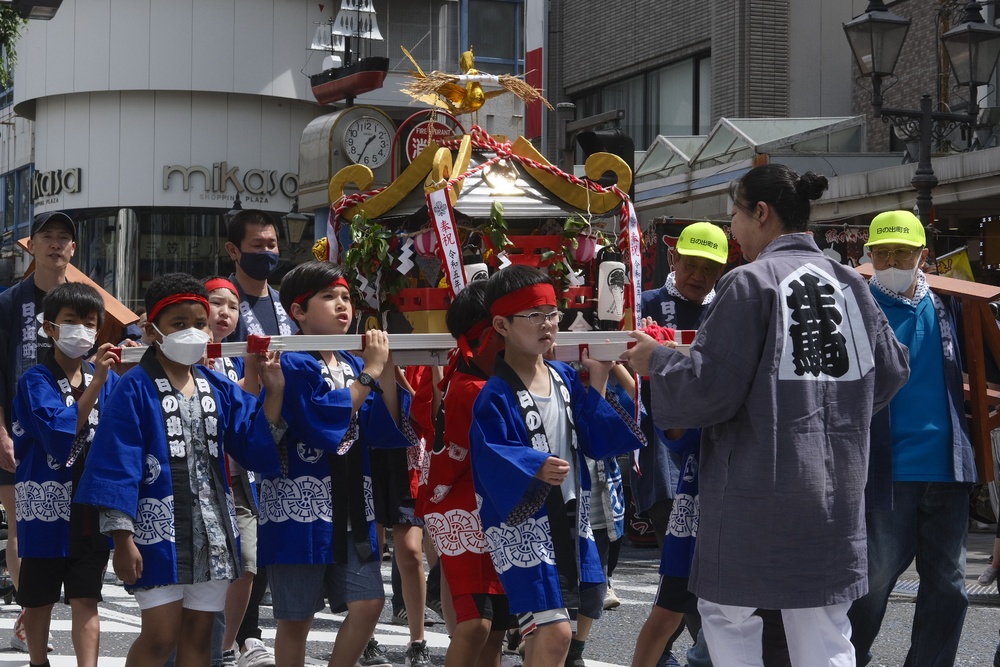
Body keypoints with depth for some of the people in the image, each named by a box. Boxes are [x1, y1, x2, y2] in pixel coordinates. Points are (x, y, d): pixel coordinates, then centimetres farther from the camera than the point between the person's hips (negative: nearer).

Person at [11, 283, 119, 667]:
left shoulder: (108, 380, 6)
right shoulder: (36, 381, -5)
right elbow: (60, 433, -20)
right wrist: (95, 385, -24)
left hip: (92, 505, 2)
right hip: (46, 504, -2)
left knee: (86, 599, -1)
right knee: (40, 597, 11)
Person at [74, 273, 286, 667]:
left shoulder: (219, 390, 9)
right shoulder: (135, 390, -7)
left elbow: (256, 449, 4)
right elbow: (117, 465, -11)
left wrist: (274, 392, -7)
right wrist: (123, 539, -15)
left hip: (212, 531, 6)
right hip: (160, 529, -5)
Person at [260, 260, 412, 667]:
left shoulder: (354, 365, 10)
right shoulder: (292, 365, -10)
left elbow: (386, 431, 2)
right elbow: (324, 424, -23)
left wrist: (387, 370, -8)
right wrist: (370, 371, -17)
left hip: (351, 507, 6)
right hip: (300, 507, -6)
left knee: (368, 603, -2)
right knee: (296, 617, 1)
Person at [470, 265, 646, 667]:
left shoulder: (565, 378, 7)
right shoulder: (496, 396, -16)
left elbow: (594, 439, 7)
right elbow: (490, 458, -24)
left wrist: (598, 382, 3)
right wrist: (535, 468, -38)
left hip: (568, 518, 8)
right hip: (523, 524, -8)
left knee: (543, 632, 16)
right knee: (556, 631, -14)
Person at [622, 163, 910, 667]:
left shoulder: (752, 282, -11)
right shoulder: (851, 285, 6)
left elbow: (708, 388, -14)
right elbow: (890, 371, 14)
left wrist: (656, 361, 4)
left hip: (758, 484, -5)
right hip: (835, 488, 5)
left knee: (727, 612, 11)